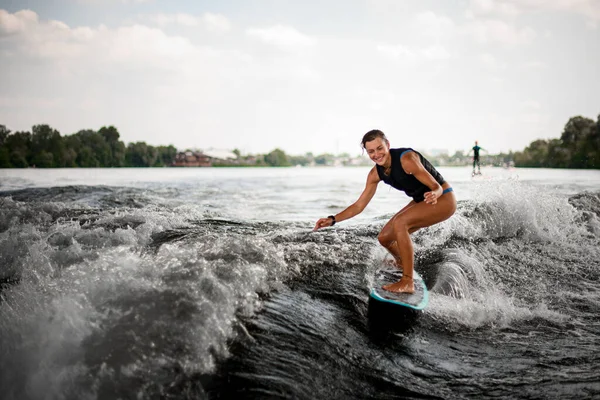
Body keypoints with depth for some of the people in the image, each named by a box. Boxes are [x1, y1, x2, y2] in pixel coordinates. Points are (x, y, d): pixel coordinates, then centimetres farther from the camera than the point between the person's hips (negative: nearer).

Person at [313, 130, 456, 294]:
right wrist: (333, 219, -13)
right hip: (421, 201, 7)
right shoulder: (375, 174, -7)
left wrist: (433, 194, -49)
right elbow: (359, 205, -3)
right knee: (384, 238, 3)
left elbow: (437, 187, -25)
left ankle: (407, 282, -23)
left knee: (400, 222, -29)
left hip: (443, 199, -7)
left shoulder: (407, 159, -29)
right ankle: (402, 265, 35)